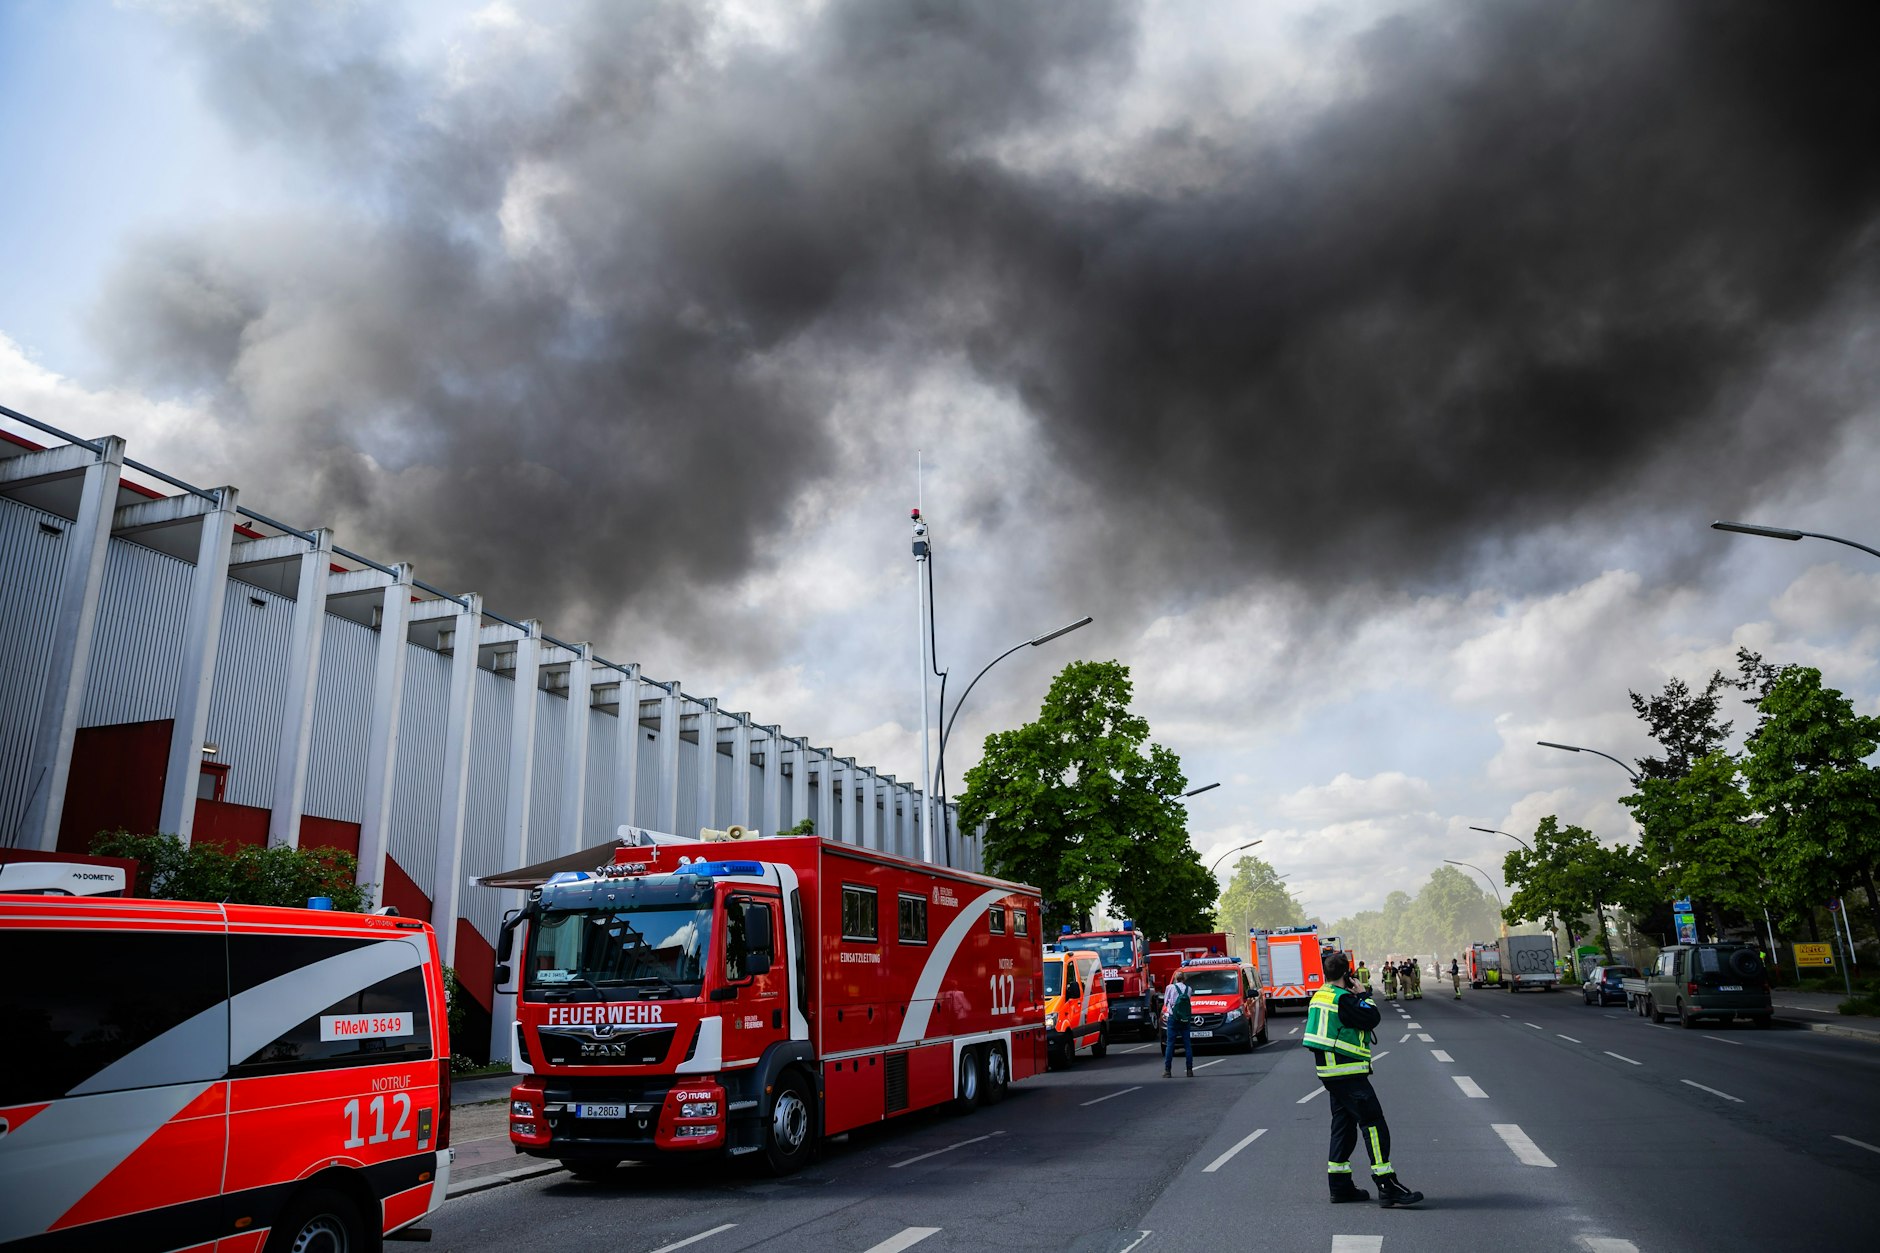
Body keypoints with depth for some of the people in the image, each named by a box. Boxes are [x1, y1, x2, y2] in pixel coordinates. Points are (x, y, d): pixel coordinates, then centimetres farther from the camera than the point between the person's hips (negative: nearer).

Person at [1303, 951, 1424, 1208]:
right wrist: (1364, 996, 2)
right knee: (1374, 1123, -10)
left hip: (1329, 1071, 10)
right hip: (1348, 1072, -10)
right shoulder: (1342, 999, -16)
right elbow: (1373, 1018, -16)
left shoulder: (1319, 997, 13)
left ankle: (1340, 1186, 19)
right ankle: (1388, 1188, -14)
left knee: (1343, 1125, 15)